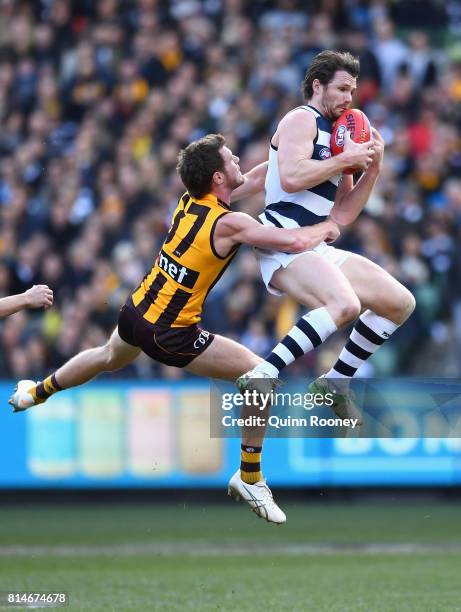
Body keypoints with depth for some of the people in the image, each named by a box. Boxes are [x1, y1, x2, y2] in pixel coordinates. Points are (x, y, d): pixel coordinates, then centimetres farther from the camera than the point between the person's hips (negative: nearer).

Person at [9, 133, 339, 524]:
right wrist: (326, 229, -5)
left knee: (109, 358, 39)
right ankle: (250, 479, 2)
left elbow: (255, 178, 13)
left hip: (134, 313, 8)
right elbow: (294, 242, -25)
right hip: (169, 334, -8)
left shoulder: (189, 201, 0)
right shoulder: (228, 223, -22)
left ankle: (34, 395, 62)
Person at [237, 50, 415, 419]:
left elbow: (342, 216, 20)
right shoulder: (302, 120, -3)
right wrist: (346, 160, -11)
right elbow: (291, 177, -22)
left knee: (401, 302, 11)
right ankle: (261, 377, -34)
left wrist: (372, 170, 9)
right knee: (345, 304, -35)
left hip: (317, 249, 9)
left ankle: (336, 382, 14)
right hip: (284, 245, -9)